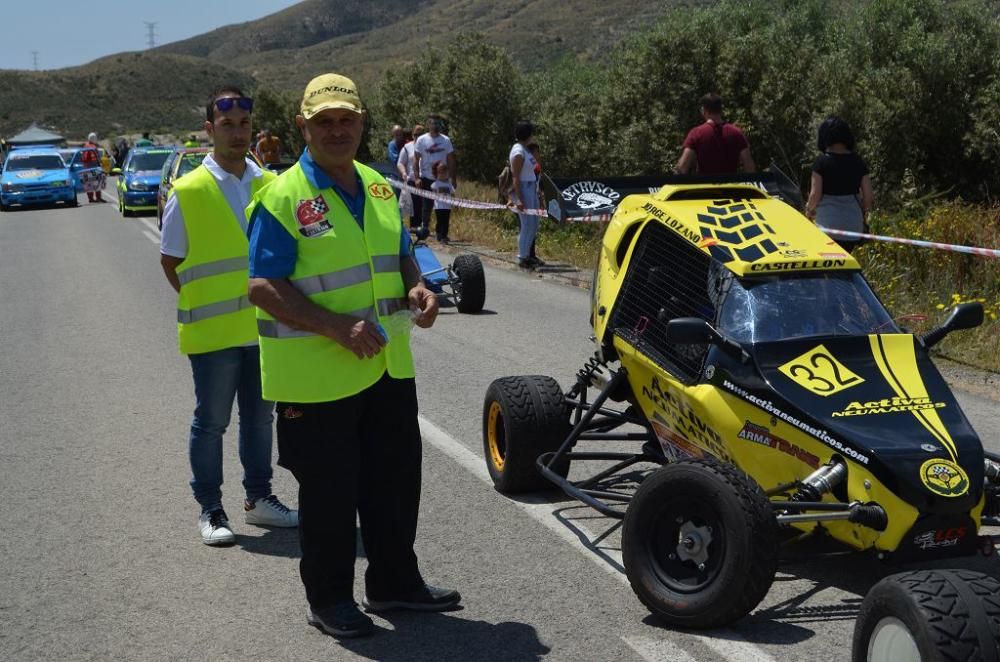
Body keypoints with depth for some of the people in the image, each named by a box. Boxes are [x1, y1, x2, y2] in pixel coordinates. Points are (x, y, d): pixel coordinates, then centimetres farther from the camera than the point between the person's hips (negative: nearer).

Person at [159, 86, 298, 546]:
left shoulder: (270, 185, 3)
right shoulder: (188, 192, -8)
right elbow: (171, 262, -1)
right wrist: (204, 305, -2)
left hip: (264, 328, 4)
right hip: (213, 332, -4)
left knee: (259, 416, 14)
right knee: (211, 422, 5)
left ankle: (258, 497, 28)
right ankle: (209, 509, 16)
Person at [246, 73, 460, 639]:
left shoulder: (379, 187, 10)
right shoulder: (282, 198, -13)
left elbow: (400, 255, 20)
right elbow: (264, 287, -18)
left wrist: (416, 288, -3)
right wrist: (337, 326, -27)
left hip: (388, 366, 7)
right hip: (317, 375, -7)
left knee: (396, 482, 17)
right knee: (330, 493, 5)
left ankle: (395, 582, 35)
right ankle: (329, 598, 23)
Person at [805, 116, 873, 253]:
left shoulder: (821, 161, -8)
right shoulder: (858, 162, 4)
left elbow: (815, 194, -9)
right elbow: (868, 195, 4)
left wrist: (809, 210, 11)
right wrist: (863, 213, 22)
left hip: (828, 223, -5)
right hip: (853, 223, 5)